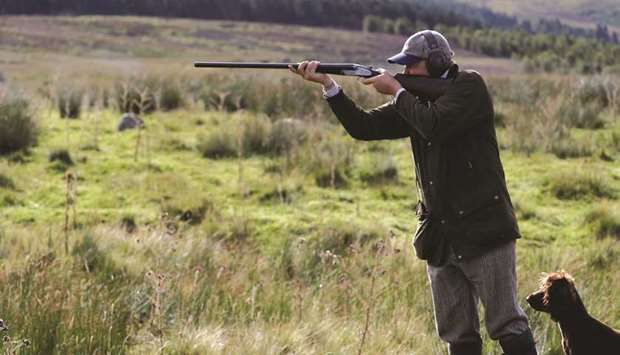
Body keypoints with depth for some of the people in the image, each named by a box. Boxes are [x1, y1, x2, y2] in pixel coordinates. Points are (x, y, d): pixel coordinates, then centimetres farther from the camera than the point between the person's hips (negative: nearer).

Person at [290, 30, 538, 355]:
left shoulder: (469, 86, -6)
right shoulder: (416, 99, 14)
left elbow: (435, 125, -22)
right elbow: (364, 127, 8)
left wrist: (396, 91, -8)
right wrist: (328, 84, -3)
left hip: (483, 229, -7)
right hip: (440, 236, 7)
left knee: (506, 325, -7)